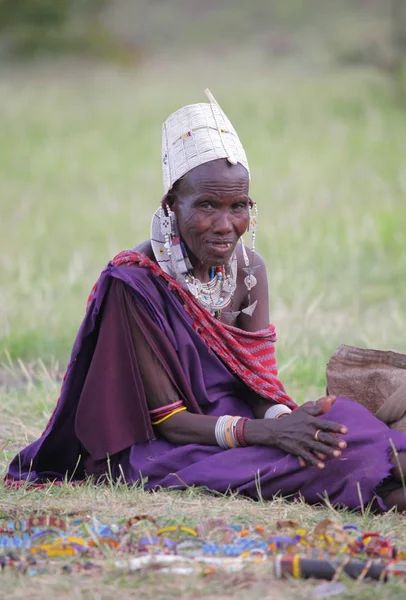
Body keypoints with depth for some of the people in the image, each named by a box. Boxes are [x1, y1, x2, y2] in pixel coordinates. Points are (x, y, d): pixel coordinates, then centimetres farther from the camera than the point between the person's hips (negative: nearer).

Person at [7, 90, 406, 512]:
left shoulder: (248, 269, 4)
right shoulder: (135, 283, -16)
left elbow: (262, 383, -2)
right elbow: (167, 418, -17)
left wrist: (281, 418, -27)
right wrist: (264, 431, -32)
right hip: (157, 449, -6)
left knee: (338, 417, -24)